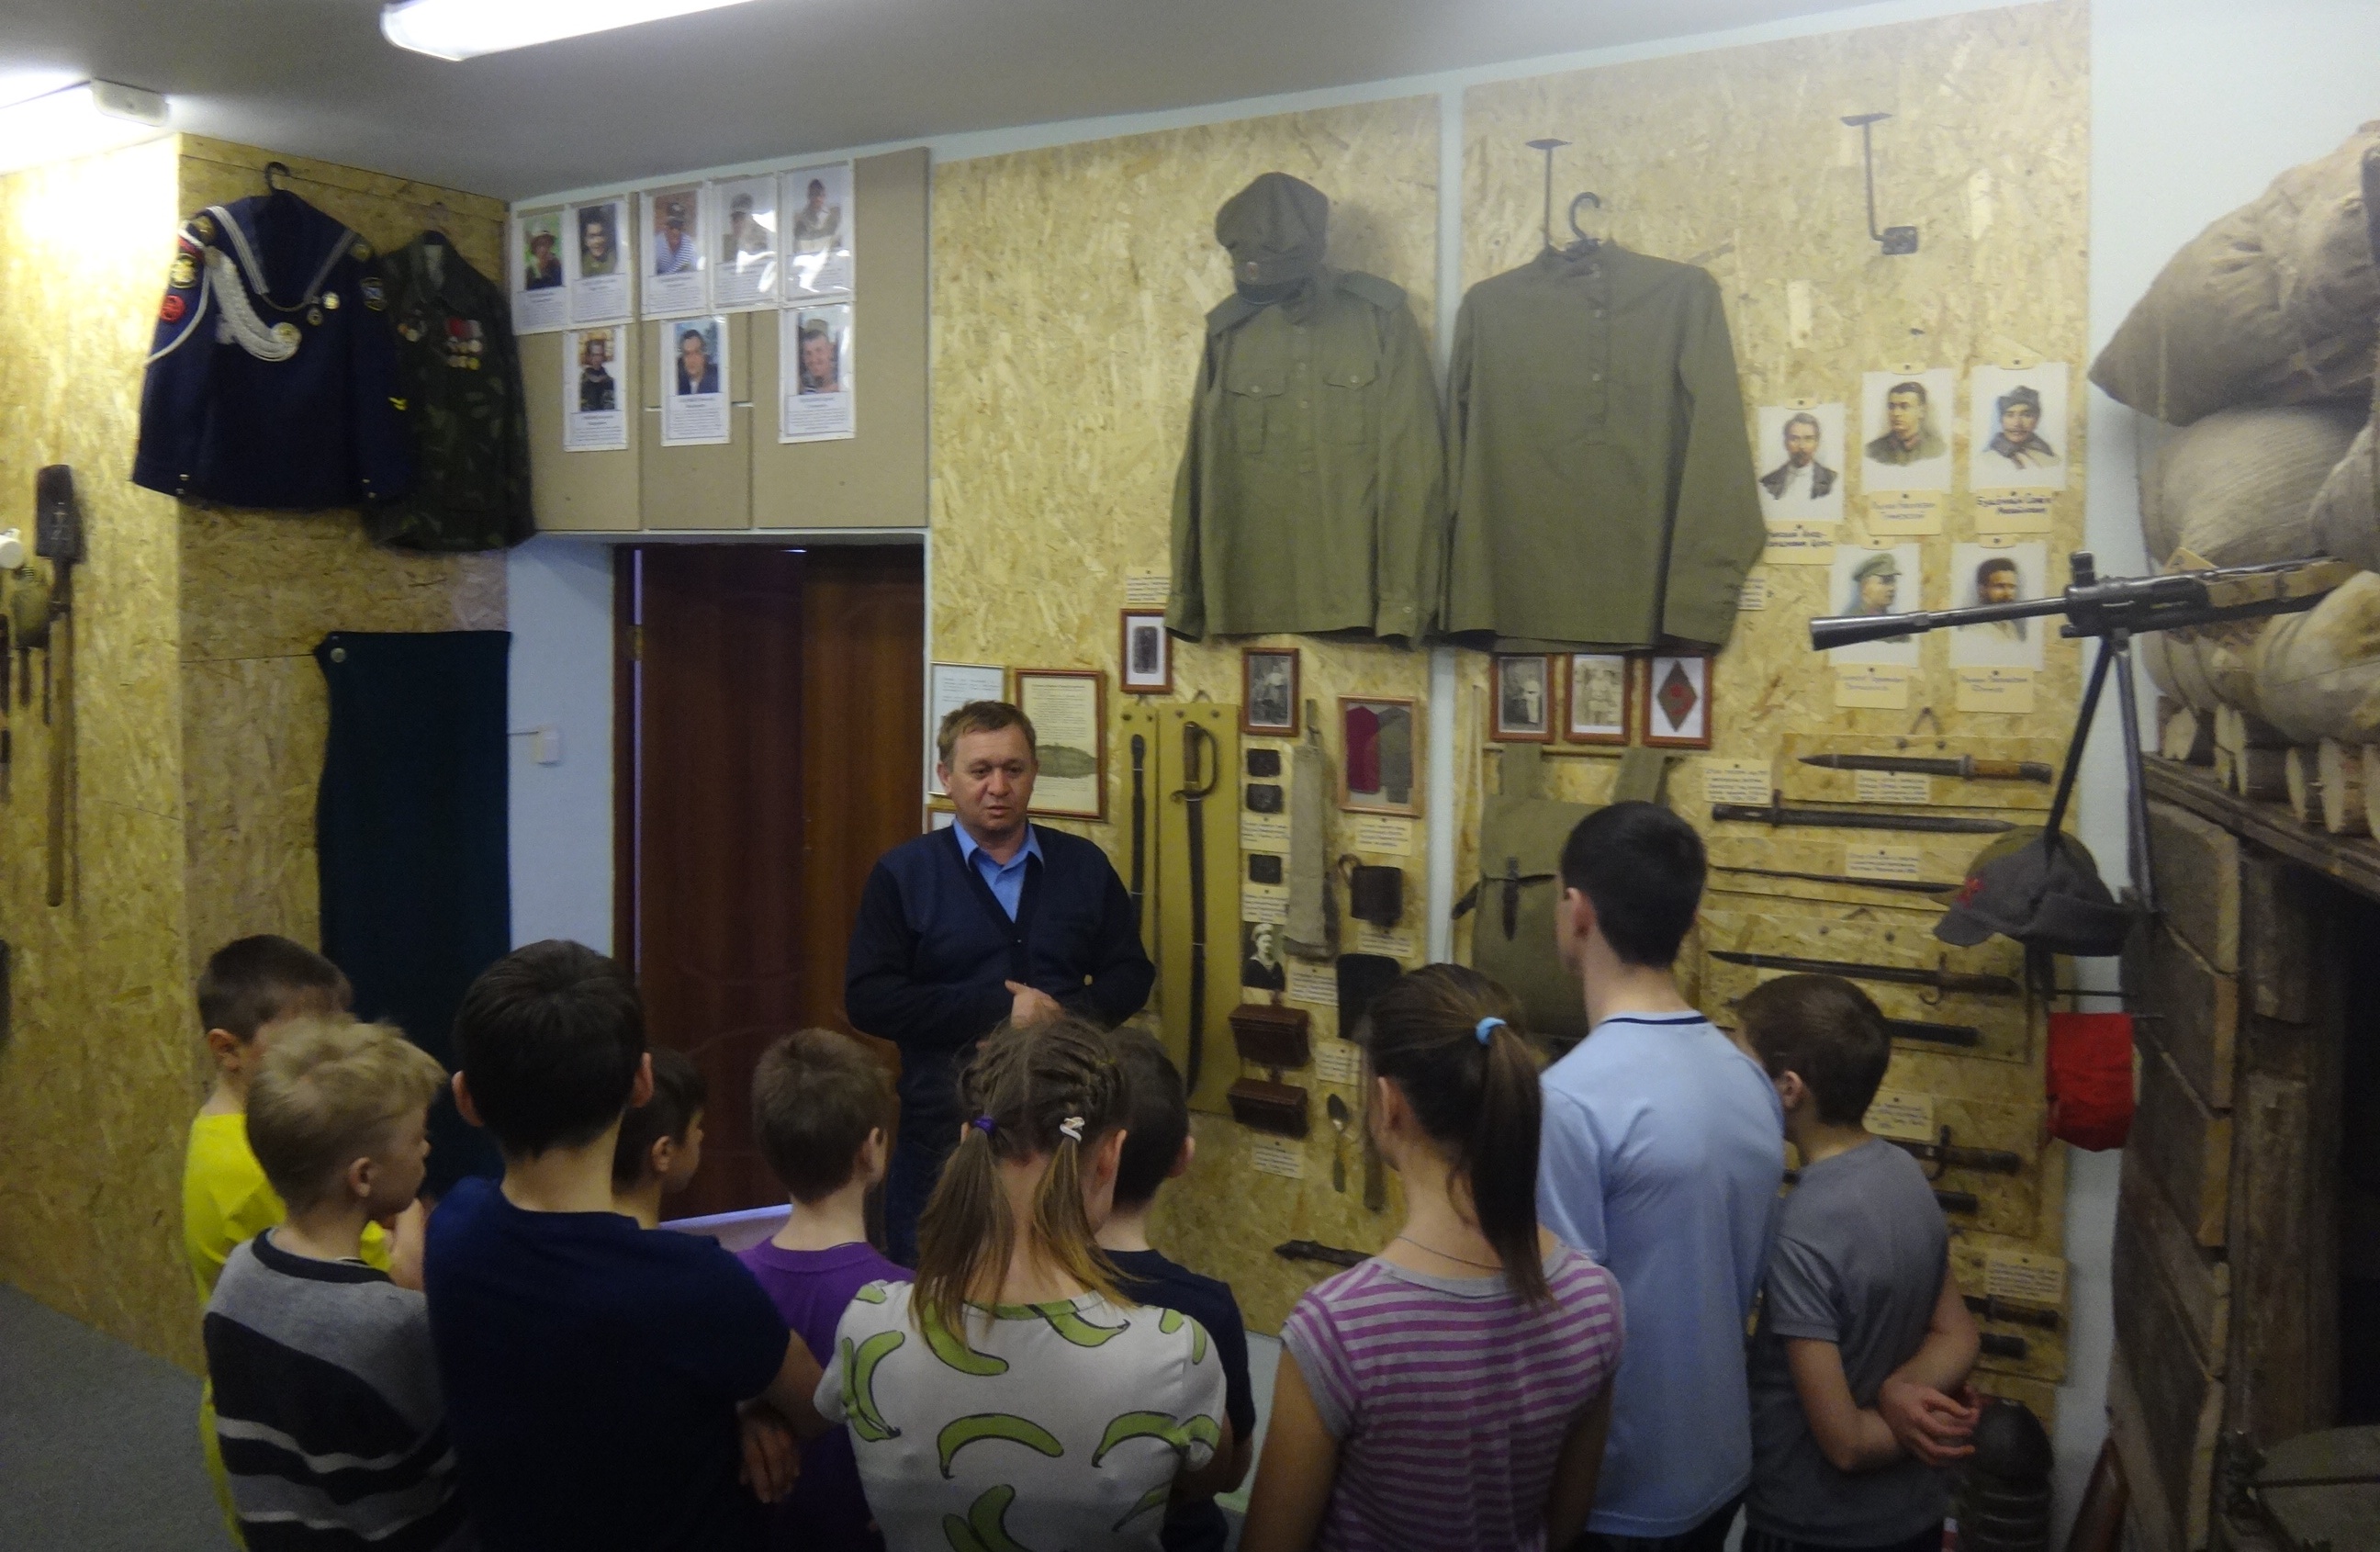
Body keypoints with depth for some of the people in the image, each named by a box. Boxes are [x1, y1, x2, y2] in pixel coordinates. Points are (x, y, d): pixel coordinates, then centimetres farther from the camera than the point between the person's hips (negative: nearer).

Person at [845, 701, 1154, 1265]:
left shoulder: (1084, 865, 7)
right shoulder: (902, 873, -1)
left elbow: (1130, 975, 9)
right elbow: (868, 998, -9)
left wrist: (1065, 1013, -12)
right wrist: (998, 1009, -15)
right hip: (942, 1134, -2)